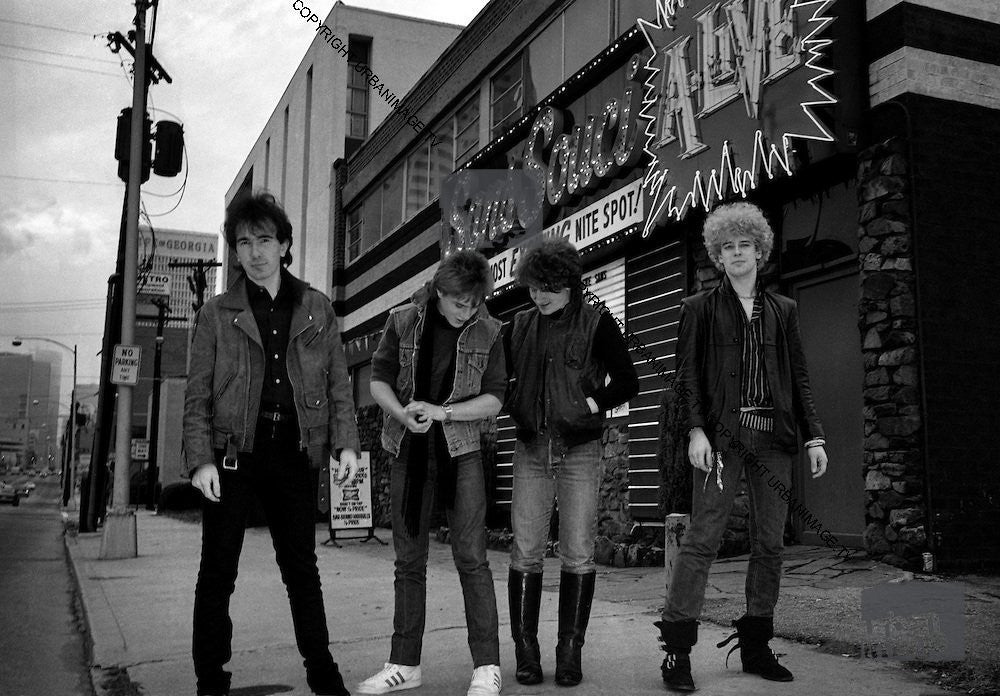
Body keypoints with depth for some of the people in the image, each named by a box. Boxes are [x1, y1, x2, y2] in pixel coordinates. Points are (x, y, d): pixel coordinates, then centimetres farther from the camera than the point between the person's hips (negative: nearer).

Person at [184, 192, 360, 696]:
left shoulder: (317, 310, 10)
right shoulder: (217, 314, 5)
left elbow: (338, 383, 9)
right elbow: (198, 395, 1)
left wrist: (345, 443, -3)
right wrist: (201, 460, -10)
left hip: (294, 455, 2)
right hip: (234, 453, -1)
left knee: (302, 568, 11)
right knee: (218, 570, 4)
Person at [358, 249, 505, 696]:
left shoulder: (487, 332, -2)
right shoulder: (403, 321, 1)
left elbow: (493, 399, -3)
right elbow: (379, 380, 4)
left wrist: (442, 412, -17)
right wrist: (402, 413, -16)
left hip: (461, 453, -2)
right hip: (409, 452, 2)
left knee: (471, 556, -6)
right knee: (408, 559, 7)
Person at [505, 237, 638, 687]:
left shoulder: (597, 325, 0)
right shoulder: (520, 326, 9)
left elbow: (628, 383, 0)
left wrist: (589, 405, -9)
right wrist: (515, 410, 3)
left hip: (579, 450, -2)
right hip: (531, 450, 3)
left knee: (578, 553, -1)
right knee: (525, 552, 0)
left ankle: (570, 651, 9)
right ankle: (526, 651, 8)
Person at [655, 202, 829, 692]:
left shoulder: (782, 310, 16)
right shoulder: (700, 308, 7)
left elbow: (799, 378, 15)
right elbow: (687, 375, 1)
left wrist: (814, 436, 7)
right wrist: (695, 430, -11)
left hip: (773, 437, 4)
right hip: (722, 435, -4)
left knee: (770, 543, 5)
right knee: (702, 537, -8)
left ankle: (756, 646, 15)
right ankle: (677, 648, -4)